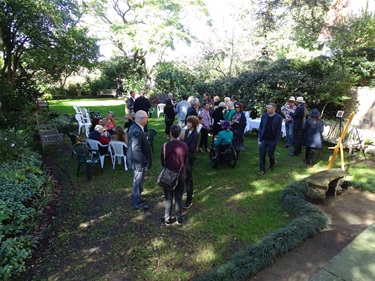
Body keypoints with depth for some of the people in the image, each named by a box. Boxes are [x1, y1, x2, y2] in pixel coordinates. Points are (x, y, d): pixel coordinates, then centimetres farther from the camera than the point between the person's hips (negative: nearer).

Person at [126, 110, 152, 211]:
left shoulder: (134, 127, 2)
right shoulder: (137, 131, -30)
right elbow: (136, 150, -31)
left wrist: (144, 159, 14)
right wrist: (145, 161, -21)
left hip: (136, 160, 10)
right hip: (138, 161, -10)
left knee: (137, 181, 26)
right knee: (138, 182, 7)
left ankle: (136, 197, 44)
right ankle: (137, 203, 24)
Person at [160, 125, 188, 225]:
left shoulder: (165, 145, -16)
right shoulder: (184, 145, -12)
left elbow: (162, 161, -5)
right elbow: (186, 160, 0)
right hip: (181, 174, 1)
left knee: (168, 198, 12)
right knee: (179, 197, 14)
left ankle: (167, 219, 23)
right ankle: (178, 218, 26)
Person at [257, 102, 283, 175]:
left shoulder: (279, 117, -6)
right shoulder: (264, 115, 2)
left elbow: (279, 130, -5)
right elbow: (260, 127, 6)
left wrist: (276, 140, -8)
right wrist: (259, 137, 0)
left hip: (272, 140, -2)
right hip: (263, 139, 2)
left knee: (270, 154, 11)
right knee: (262, 155, 2)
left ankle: (272, 163, 42)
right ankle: (262, 169, 13)